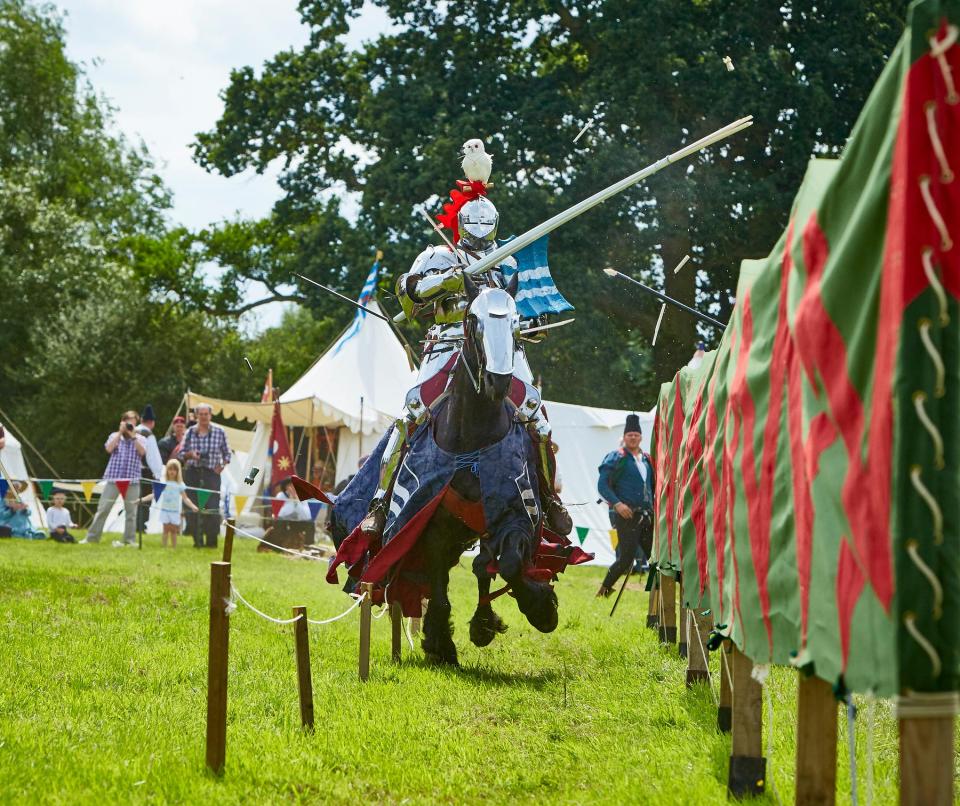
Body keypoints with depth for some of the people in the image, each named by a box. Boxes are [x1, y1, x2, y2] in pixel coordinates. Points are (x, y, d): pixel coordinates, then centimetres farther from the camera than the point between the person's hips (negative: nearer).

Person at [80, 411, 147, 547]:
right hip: (113, 478, 0)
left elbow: (142, 452, -10)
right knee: (103, 508, 0)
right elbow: (109, 449, -8)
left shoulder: (140, 439, 8)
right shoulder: (115, 436, 10)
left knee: (131, 511, 2)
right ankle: (92, 537, 4)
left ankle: (130, 539, 10)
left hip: (132, 480, 0)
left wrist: (133, 436, -11)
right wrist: (120, 432, -8)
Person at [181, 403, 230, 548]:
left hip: (211, 474, -2)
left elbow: (226, 453, 12)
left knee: (212, 508, -11)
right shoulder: (190, 432, 6)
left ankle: (212, 541, -2)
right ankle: (197, 540, 8)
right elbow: (182, 453, 12)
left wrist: (222, 465, -3)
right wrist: (190, 454, -9)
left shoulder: (220, 432, 3)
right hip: (193, 473, 2)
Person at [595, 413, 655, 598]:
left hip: (646, 515, 6)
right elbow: (602, 485, -8)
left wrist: (654, 506, 11)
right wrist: (617, 504, -20)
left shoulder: (646, 460, 16)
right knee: (626, 558, -9)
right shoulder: (616, 458, -3)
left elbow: (653, 486, 26)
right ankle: (604, 589, 8)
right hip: (626, 515, -6)